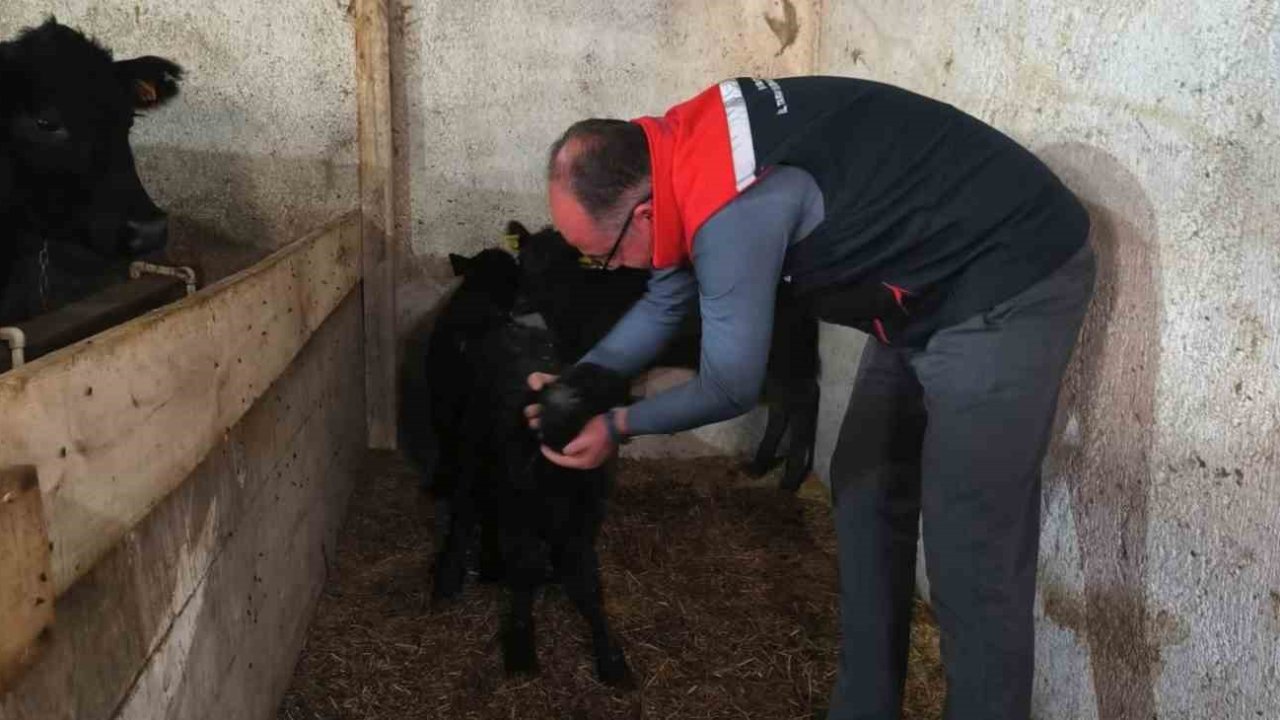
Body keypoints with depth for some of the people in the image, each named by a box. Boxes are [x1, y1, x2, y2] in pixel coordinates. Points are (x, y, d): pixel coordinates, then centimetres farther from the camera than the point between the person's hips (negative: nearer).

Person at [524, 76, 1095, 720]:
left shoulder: (731, 209, -31)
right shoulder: (682, 152, -3)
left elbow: (730, 385, -18)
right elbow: (666, 300, 13)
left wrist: (619, 425, -2)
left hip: (1009, 283, -10)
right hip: (930, 284, 10)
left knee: (972, 559, -7)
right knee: (865, 493, 14)